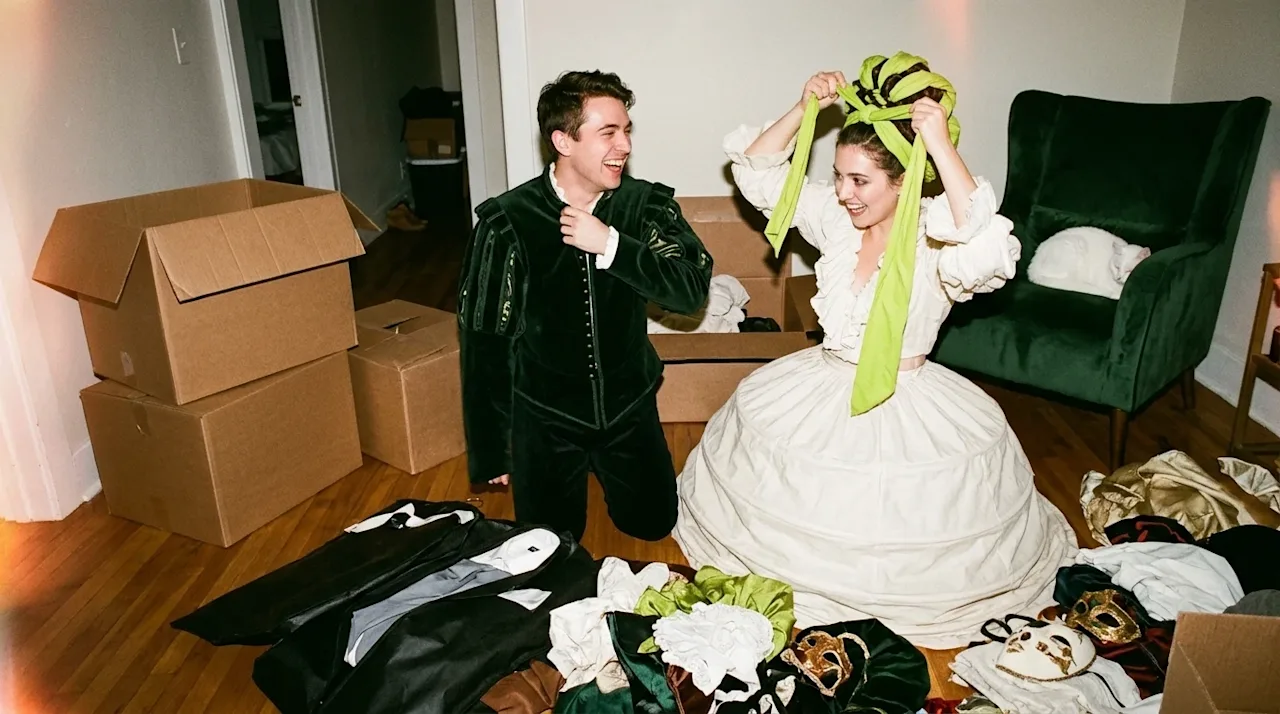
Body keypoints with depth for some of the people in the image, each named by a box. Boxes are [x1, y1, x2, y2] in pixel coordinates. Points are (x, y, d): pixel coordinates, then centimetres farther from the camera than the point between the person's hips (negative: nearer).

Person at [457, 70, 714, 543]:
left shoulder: (648, 205, -10)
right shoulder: (507, 222, -18)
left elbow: (693, 291, -19)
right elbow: (484, 340, -12)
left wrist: (611, 244, -31)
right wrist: (490, 452, -7)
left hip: (629, 404, 3)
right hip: (545, 414, -2)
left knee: (652, 524, 14)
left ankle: (601, 462, 42)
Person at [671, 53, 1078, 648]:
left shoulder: (934, 236, -20)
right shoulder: (837, 219, -5)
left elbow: (984, 250, -45)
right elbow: (758, 173, 0)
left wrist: (941, 146, -42)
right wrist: (805, 109, -12)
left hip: (904, 406, -4)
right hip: (822, 391, 5)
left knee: (897, 527, 7)